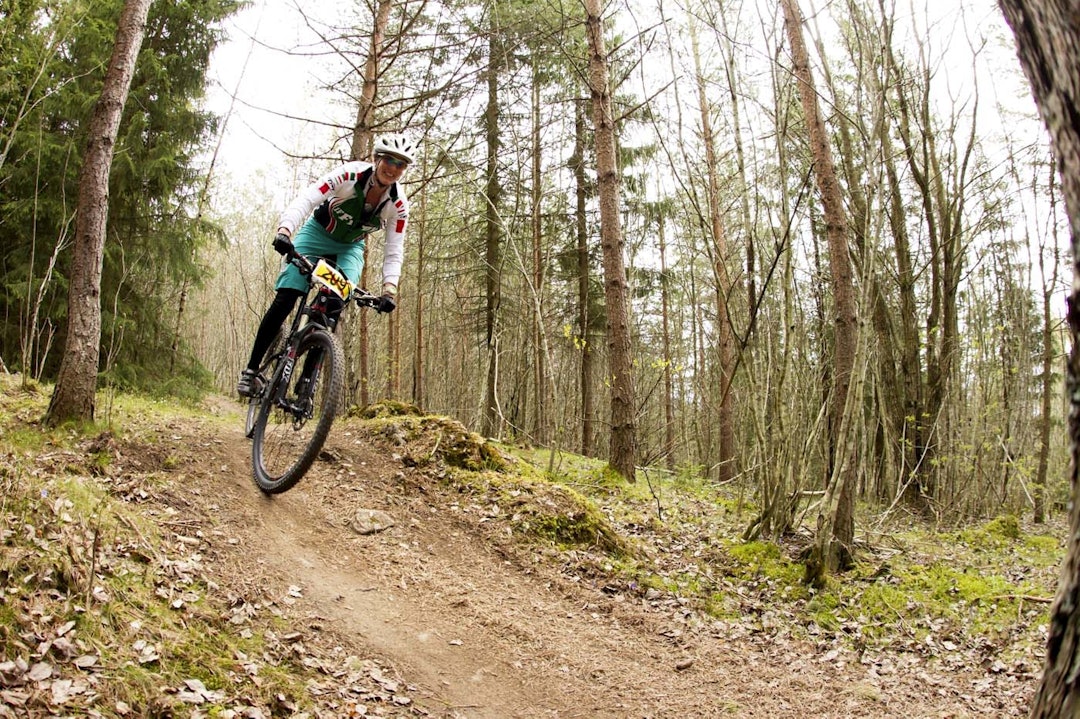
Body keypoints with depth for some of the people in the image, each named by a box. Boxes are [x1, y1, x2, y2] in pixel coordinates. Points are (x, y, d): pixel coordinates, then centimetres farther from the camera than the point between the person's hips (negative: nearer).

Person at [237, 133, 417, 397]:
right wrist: (284, 229, -54)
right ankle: (251, 369, -5)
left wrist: (389, 289, -34)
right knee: (285, 299, -15)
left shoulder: (398, 204, -19)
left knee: (337, 305, -20)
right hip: (317, 233, -2)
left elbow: (394, 251, -18)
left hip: (350, 248, 2)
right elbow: (306, 199, -36)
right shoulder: (350, 175, -28)